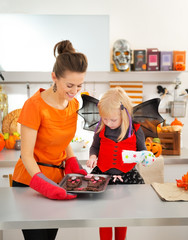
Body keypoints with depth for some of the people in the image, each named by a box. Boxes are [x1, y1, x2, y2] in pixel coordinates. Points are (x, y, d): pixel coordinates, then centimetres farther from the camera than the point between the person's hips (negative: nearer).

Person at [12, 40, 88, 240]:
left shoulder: (73, 104, 0)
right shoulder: (34, 105, -20)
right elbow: (27, 155, -18)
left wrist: (73, 166, 0)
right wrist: (43, 184, -30)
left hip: (57, 179, 6)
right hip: (30, 181, -6)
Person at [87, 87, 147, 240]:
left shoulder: (135, 130, -7)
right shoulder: (100, 129, -3)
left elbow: (142, 149, 6)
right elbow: (95, 147, 12)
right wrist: (93, 156, -8)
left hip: (127, 176, 0)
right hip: (102, 175, 1)